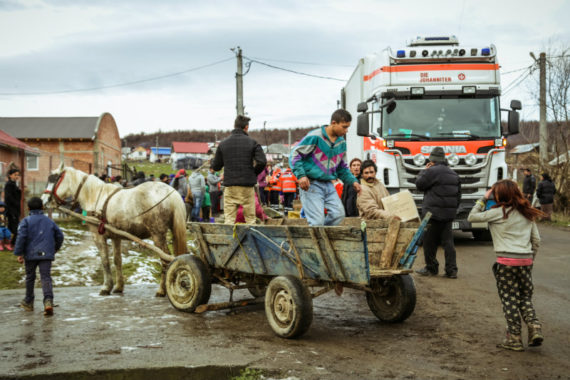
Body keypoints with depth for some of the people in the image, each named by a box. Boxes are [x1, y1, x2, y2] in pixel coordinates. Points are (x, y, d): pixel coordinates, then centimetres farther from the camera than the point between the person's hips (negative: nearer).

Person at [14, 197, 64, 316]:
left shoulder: (26, 221, 0)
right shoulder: (49, 221, 12)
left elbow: (21, 237, -9)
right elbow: (59, 236, 13)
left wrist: (19, 253, -6)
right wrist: (55, 248, 29)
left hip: (30, 254, -1)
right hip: (46, 254, 1)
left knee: (30, 277, 15)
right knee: (46, 277, -3)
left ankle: (28, 302, 29)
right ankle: (48, 300, -25)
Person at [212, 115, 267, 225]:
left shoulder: (223, 144, 5)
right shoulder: (252, 143, -2)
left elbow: (215, 167, 7)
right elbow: (262, 161, -12)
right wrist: (254, 173, 5)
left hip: (230, 186, 2)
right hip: (247, 186, -1)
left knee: (229, 218, 4)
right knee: (250, 217, 6)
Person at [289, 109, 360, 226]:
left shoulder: (342, 143, 11)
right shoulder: (315, 136, -10)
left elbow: (342, 168, 24)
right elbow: (295, 154, -8)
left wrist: (353, 181, 8)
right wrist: (301, 175, -19)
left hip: (328, 185, 7)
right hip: (311, 184, -7)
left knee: (338, 213, -6)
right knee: (317, 221, -12)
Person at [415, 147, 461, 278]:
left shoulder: (432, 171, -11)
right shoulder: (453, 174, 16)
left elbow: (419, 184, -3)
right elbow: (458, 194, 20)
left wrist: (423, 171, 9)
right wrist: (453, 209, 26)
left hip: (433, 213, -7)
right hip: (449, 213, 7)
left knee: (429, 242, 4)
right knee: (448, 241, 7)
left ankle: (431, 268, 11)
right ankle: (451, 270, 5)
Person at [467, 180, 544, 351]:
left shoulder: (499, 212, -7)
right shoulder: (527, 213, 11)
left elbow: (472, 217, -3)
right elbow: (536, 239, 14)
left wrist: (483, 199, 4)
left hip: (506, 261, -5)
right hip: (526, 260, 5)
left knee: (509, 299, 3)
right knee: (525, 297, 18)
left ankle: (514, 338, 7)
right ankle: (534, 326, 1)